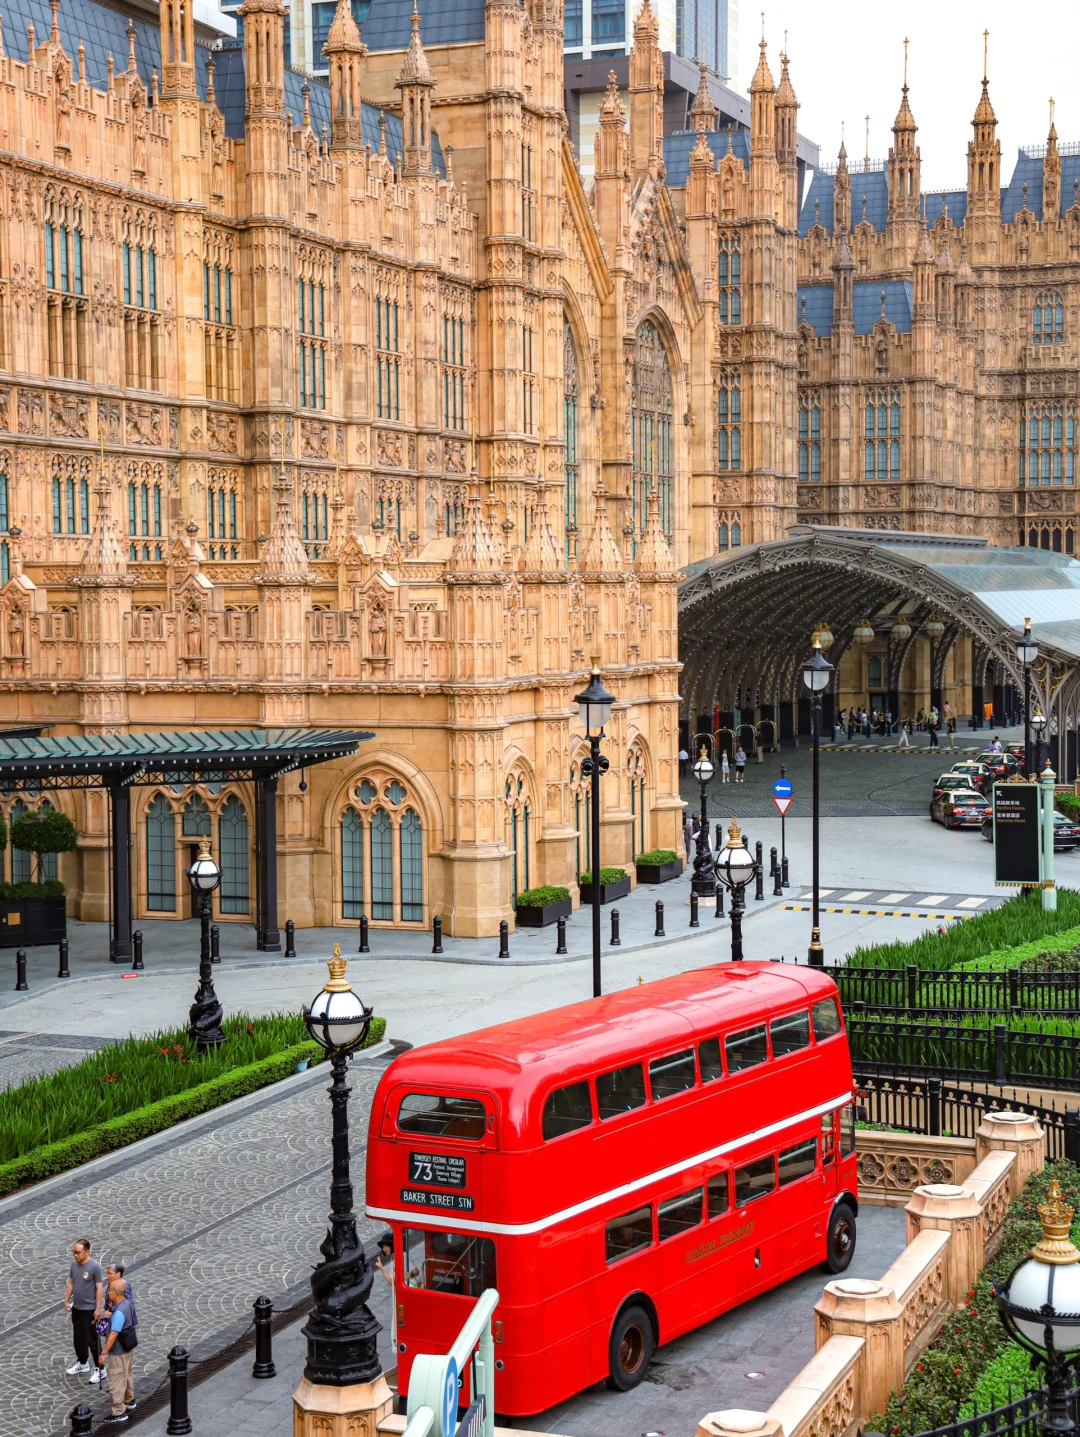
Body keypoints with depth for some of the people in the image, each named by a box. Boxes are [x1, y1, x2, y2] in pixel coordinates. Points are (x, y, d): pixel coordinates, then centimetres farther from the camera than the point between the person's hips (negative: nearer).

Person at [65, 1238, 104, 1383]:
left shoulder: (95, 1267, -18)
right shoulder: (74, 1264, 0)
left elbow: (99, 1288, -16)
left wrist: (98, 1309, -16)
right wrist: (66, 1300, 11)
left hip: (89, 1309, -7)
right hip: (76, 1308, 7)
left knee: (92, 1340, -1)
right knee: (78, 1337, 18)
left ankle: (98, 1369, 9)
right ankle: (82, 1363, 36)